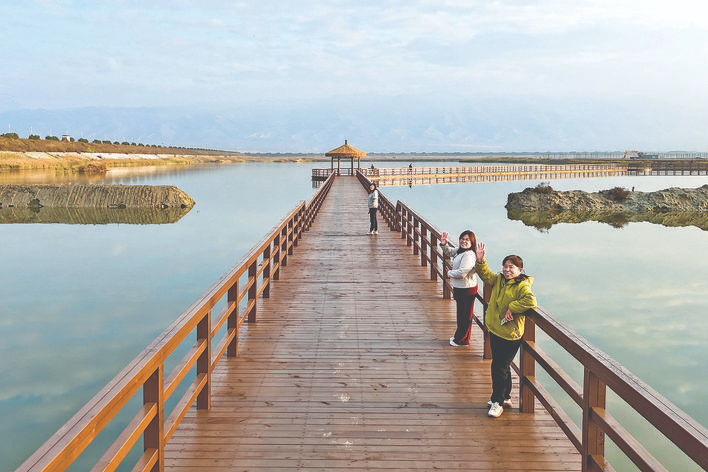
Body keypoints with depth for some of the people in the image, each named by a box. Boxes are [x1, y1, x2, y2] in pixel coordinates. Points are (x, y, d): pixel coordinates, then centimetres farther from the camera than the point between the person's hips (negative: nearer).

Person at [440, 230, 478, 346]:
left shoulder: (469, 255, -25)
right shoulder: (459, 250, 6)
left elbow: (461, 273, -30)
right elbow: (449, 252, 27)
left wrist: (449, 273, -11)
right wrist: (444, 244, 5)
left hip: (466, 290, -10)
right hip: (459, 288, 10)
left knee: (465, 315, 3)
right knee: (461, 313, 22)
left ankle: (462, 340, 16)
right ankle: (459, 337, 36)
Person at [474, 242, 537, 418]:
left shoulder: (522, 286, -17)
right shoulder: (498, 280, 6)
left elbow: (530, 301, -32)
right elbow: (485, 275, 8)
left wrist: (512, 308, -26)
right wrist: (480, 261, -10)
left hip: (510, 335, -8)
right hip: (495, 330, 8)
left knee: (499, 367, -1)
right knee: (501, 366, 19)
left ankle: (498, 401, 14)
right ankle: (506, 397, 35)